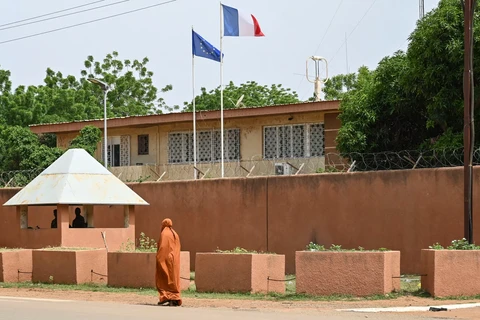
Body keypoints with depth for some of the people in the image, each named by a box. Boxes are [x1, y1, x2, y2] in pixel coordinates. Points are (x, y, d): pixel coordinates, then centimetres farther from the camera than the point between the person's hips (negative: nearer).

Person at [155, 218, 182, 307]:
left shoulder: (164, 234, -8)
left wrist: (159, 259, -13)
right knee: (174, 279, 7)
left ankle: (165, 298, -10)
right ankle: (175, 299, 0)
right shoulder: (175, 234, 13)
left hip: (165, 260, -7)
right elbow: (177, 249, 13)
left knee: (163, 279, -1)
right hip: (174, 260, 7)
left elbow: (162, 247, -17)